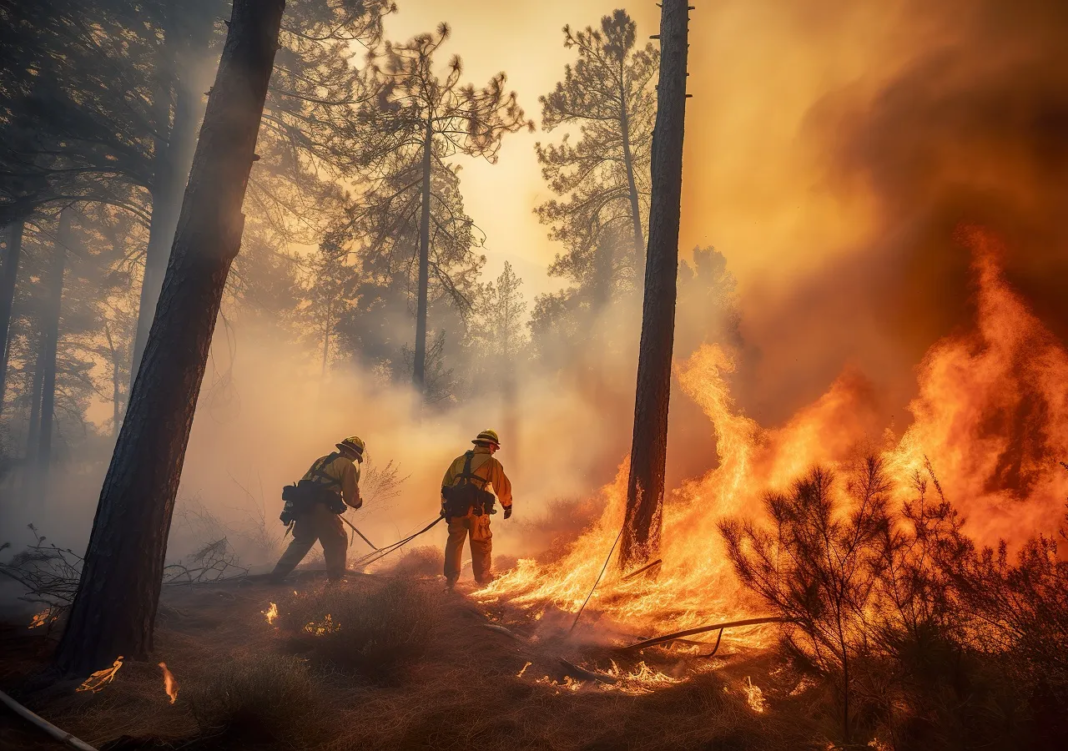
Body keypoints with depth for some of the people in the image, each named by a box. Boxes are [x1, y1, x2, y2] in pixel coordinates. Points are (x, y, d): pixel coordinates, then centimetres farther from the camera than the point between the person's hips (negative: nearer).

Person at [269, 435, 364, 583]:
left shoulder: (322, 459, 22)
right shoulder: (348, 466, 0)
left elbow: (306, 482, 23)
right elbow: (351, 498, -1)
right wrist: (358, 502, 21)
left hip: (303, 505, 7)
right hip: (321, 509, -7)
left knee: (301, 541, 21)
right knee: (337, 544, 8)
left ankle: (276, 576, 21)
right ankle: (335, 581, 6)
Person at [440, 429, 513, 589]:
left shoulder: (459, 460, 17)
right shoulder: (491, 462, 2)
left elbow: (445, 484, 17)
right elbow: (503, 486, 1)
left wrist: (445, 507, 22)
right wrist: (507, 505, 16)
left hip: (455, 507, 4)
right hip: (476, 510, -4)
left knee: (454, 543, 12)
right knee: (482, 545, 9)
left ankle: (450, 580, 14)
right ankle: (484, 579, 16)